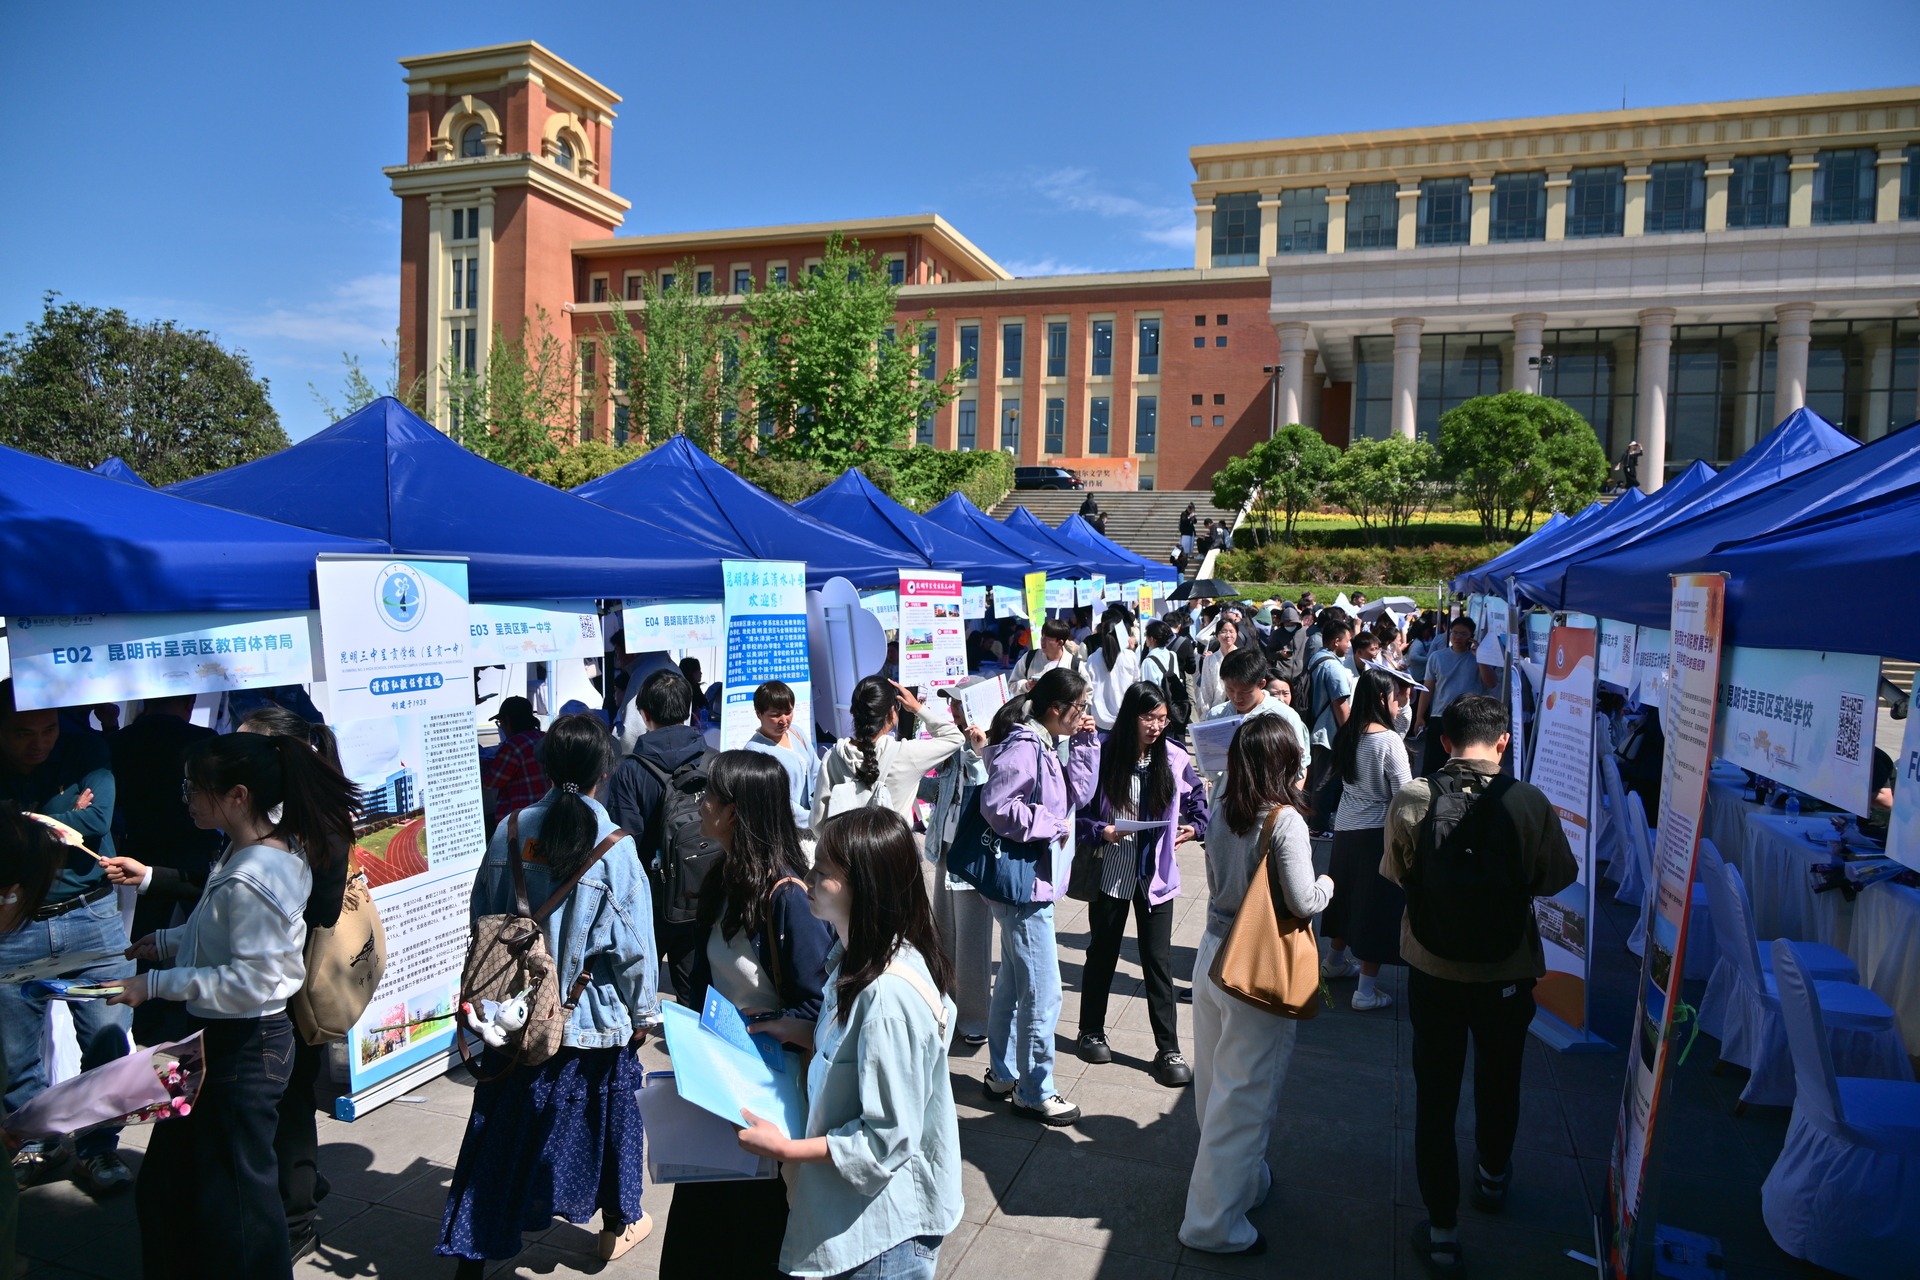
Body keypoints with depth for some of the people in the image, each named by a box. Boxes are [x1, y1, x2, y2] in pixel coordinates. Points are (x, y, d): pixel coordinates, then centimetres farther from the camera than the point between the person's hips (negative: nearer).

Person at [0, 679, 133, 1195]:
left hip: (92, 921, 0)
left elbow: (97, 819, -16)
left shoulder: (87, 753, -3)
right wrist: (64, 820, -17)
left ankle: (98, 1148, 21)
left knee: (107, 1043, 5)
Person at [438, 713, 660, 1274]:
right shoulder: (614, 848, -19)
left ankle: (473, 1248, 23)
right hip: (593, 1018, -2)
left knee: (501, 1123, 14)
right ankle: (618, 1227, 38)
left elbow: (481, 918, 4)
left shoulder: (510, 832, -7)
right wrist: (642, 1012, 2)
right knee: (604, 1114, 18)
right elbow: (633, 945, -13)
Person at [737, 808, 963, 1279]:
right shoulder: (859, 957, -3)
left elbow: (887, 1138, -25)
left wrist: (787, 1149, -19)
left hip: (887, 1224, -9)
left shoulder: (890, 994, -31)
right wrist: (804, 1034, -1)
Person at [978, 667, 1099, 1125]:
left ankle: (1002, 1074, 35)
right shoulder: (1023, 747, -20)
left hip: (1033, 880, 11)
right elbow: (997, 806, -27)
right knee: (1042, 996, 0)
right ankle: (1034, 1092, 15)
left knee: (1012, 984, 21)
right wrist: (1054, 826, -19)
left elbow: (1079, 793, 11)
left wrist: (1085, 741, 3)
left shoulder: (1049, 745, 10)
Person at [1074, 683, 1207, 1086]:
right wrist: (1100, 831, -23)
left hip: (1157, 874, 1)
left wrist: (1195, 826, -1)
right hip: (1111, 871, -1)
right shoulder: (1104, 755, -13)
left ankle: (1168, 1048, 15)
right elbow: (1078, 811, -7)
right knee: (1102, 953, 15)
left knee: (1158, 960, 5)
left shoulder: (1174, 758, -5)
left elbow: (1197, 796, 14)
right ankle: (1091, 1031, 34)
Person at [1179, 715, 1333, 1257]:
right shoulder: (1285, 821, -19)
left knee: (1215, 1084, 19)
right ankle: (1215, 1220, 15)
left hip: (1213, 952, 7)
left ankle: (1245, 1177, 41)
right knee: (1244, 1095, 5)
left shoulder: (1222, 812, 1)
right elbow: (1303, 902, -17)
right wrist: (1326, 884, 2)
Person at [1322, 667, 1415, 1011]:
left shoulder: (1346, 735, 0)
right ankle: (1367, 991, 8)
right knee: (1377, 904, 3)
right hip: (1378, 831, -7)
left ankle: (1335, 960, 44)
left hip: (1345, 827, 7)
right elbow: (1405, 795, -17)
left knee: (1347, 892, 24)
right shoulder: (1389, 740, -19)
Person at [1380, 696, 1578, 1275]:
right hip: (1506, 972, 1)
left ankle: (1441, 1230, 19)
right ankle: (1493, 1177, 50)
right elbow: (1557, 878, -6)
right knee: (1498, 1080, 25)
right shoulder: (1527, 802, -20)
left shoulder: (1410, 801, -18)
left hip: (1432, 970, -1)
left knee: (1435, 1094, 12)